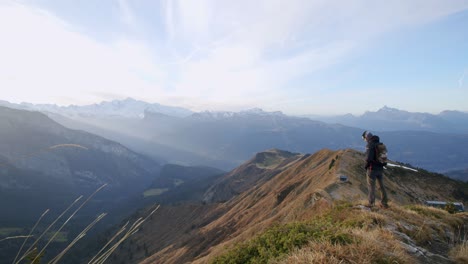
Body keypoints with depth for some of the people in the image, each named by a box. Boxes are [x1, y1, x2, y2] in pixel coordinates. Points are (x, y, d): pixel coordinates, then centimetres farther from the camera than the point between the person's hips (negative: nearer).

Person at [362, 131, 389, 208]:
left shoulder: (370, 145, -17)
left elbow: (368, 158, -26)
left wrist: (366, 166, -9)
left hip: (372, 169, -7)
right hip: (380, 168, 8)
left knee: (371, 186, 4)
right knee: (381, 186, 17)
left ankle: (371, 203, 13)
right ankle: (384, 203, 24)